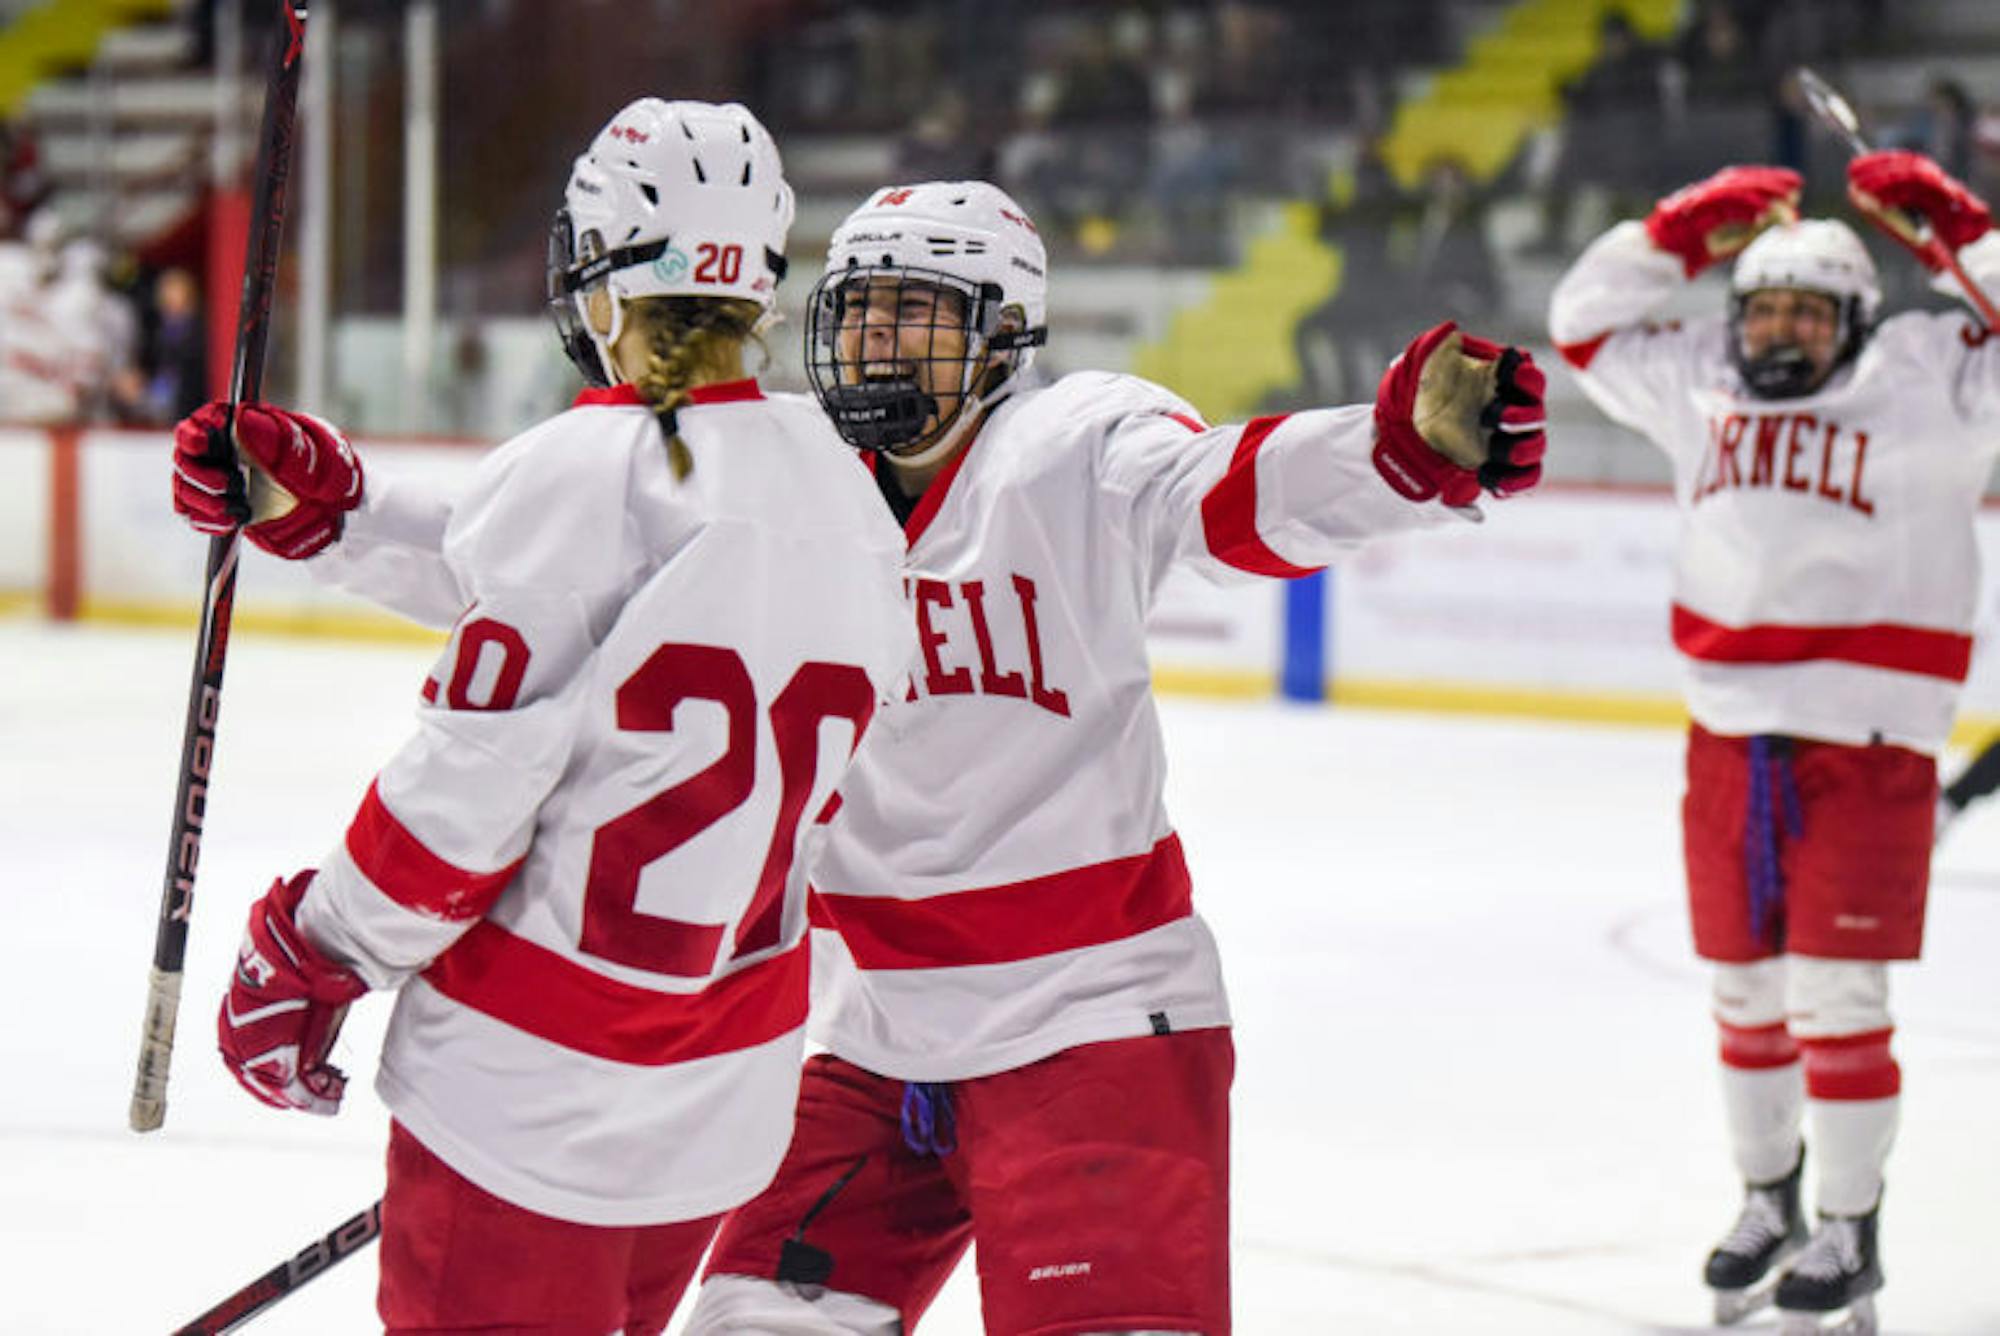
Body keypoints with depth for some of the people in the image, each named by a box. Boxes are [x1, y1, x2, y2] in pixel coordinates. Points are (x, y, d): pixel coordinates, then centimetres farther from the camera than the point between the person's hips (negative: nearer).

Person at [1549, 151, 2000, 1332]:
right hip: (1731, 735, 5)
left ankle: (1850, 1231, 9)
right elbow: (1589, 320, 20)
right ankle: (1768, 1198, 33)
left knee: (1837, 992, -5)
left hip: (1867, 745, -5)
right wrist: (1688, 228, 11)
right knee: (1746, 987, 14)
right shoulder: (1699, 382, 10)